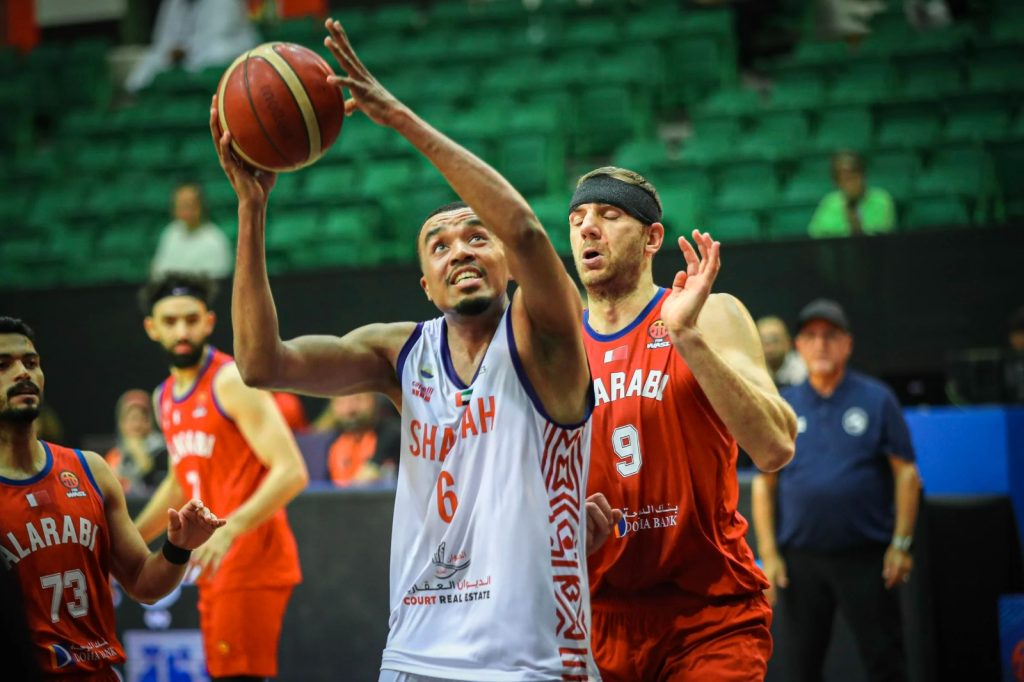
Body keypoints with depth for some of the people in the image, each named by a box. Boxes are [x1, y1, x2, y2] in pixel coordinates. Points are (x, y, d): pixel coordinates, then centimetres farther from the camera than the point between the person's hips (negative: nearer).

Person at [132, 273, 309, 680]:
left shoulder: (232, 382, -11)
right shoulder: (166, 397, 15)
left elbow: (291, 472, -20)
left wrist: (231, 528, -29)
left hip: (252, 559, -9)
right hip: (214, 568, 9)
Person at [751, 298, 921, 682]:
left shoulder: (876, 399, 2)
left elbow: (906, 473, 1)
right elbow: (764, 482, 9)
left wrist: (901, 544, -6)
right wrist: (768, 553, 1)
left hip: (865, 557, -2)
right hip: (799, 559, 2)